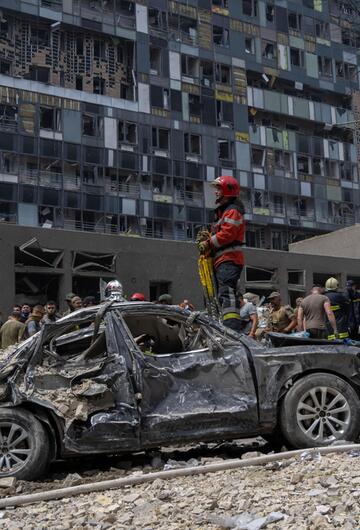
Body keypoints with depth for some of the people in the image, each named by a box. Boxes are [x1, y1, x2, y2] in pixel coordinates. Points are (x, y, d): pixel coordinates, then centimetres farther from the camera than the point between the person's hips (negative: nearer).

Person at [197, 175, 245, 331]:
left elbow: (227, 234, -18)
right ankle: (230, 328, 14)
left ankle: (231, 328, -34)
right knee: (223, 295, 11)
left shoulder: (232, 211, -5)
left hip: (228, 260, -11)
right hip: (222, 260, 11)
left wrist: (208, 243, -10)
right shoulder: (223, 211, 29)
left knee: (227, 293, -23)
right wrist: (208, 236, 6)